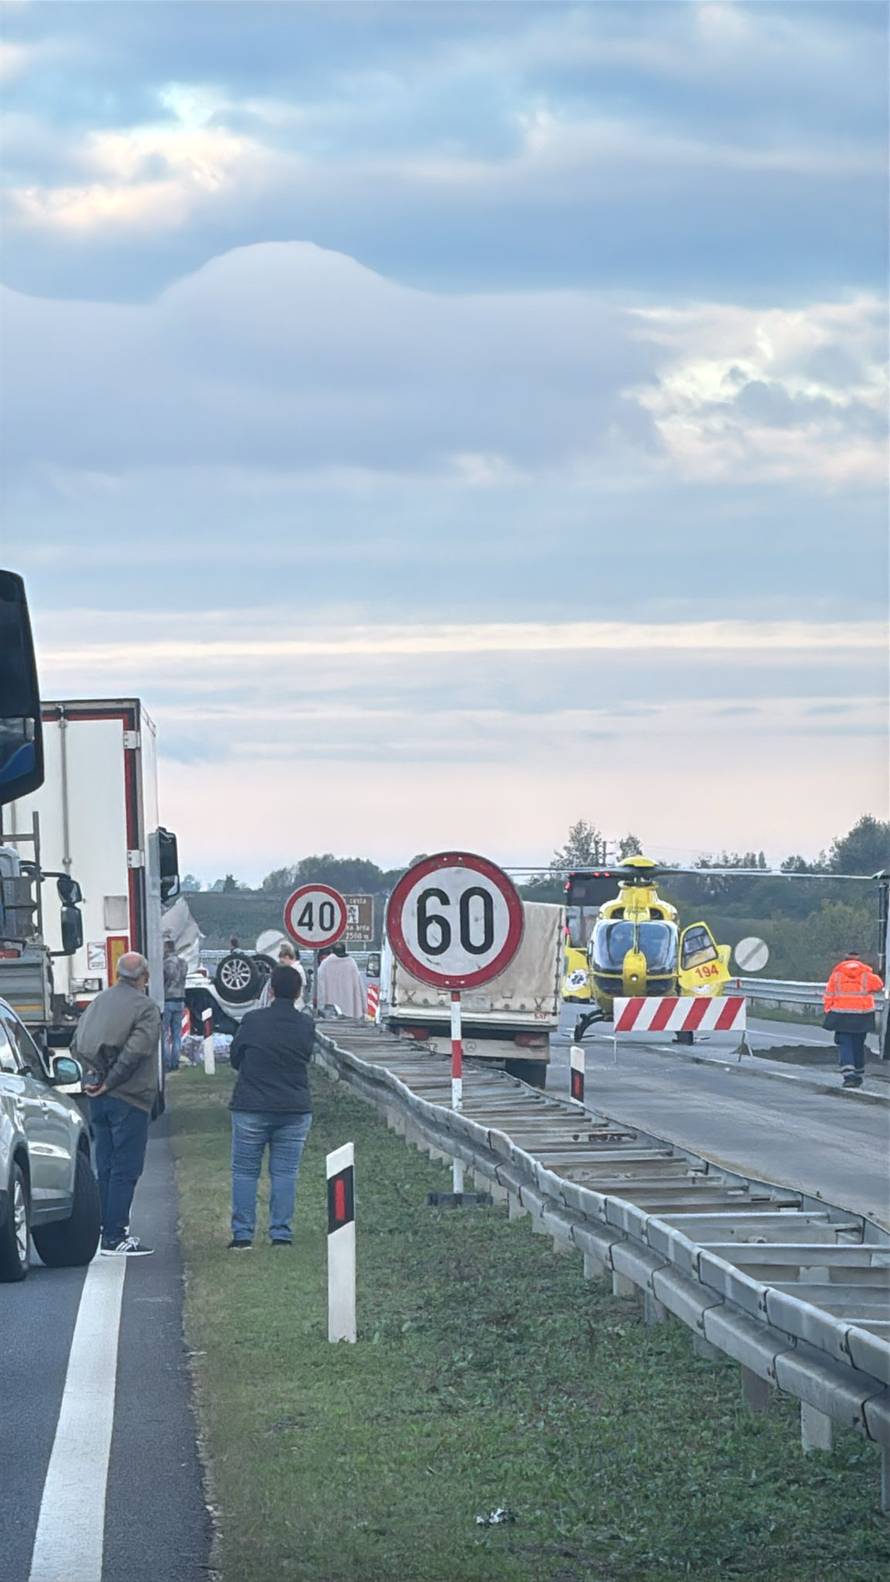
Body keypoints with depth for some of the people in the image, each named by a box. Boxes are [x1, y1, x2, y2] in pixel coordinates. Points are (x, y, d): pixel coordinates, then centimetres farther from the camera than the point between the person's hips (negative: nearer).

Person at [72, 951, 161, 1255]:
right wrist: (109, 1082, -12)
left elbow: (77, 1045, 9)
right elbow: (135, 1051, -20)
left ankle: (109, 1229, 19)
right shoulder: (144, 1007, -11)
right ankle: (114, 1237, -7)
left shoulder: (100, 1002, 11)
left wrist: (93, 1075, 6)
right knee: (125, 1169, -4)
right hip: (129, 1099, -7)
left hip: (99, 1101, 7)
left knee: (106, 1168, 14)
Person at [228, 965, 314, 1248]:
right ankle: (281, 1234, 5)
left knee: (245, 1172, 6)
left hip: (251, 1108, -2)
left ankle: (242, 1234, 4)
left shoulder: (252, 1021, -8)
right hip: (295, 1109, 2)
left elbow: (235, 1058, 3)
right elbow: (306, 1059, 9)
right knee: (285, 1172, 7)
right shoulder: (306, 1025, -2)